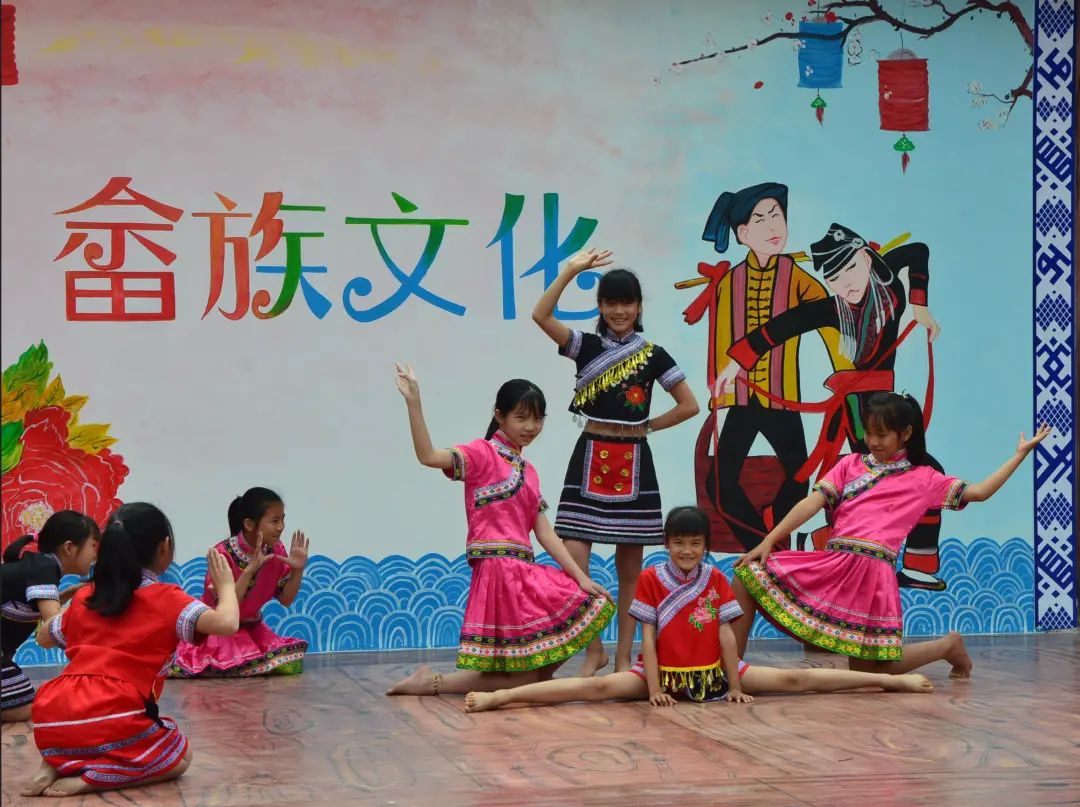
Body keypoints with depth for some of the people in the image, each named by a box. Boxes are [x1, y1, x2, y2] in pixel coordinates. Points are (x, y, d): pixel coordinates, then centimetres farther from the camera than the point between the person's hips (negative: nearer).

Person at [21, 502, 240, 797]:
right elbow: (227, 624, -10)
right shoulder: (166, 599, 2)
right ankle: (91, 779, -6)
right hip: (113, 724, -6)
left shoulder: (84, 598, 18)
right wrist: (226, 585, 10)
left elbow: (44, 637, 35)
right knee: (178, 758, 20)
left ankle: (57, 765, 9)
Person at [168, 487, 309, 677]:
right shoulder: (223, 554, -22)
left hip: (252, 630, 5)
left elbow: (286, 600, 1)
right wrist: (250, 569, -35)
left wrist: (298, 569, -16)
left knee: (290, 663, -19)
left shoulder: (276, 551, -5)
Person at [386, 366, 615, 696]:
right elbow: (428, 456, -22)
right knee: (530, 679, -8)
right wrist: (413, 403, -32)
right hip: (499, 571, -8)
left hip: (525, 572, 8)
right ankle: (433, 683, 3)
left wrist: (581, 577, 4)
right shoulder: (483, 453, -4)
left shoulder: (528, 471, 18)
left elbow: (545, 533, 13)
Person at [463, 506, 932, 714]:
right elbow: (647, 635, -8)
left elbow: (725, 633, 0)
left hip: (713, 673, 3)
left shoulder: (716, 580, 2)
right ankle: (499, 698, -38)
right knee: (599, 687, -25)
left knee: (795, 679, -2)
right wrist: (653, 688, -15)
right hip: (662, 673, -2)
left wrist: (735, 685, -4)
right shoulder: (651, 579, -4)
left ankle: (892, 682, -1)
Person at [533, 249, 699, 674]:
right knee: (572, 562, -10)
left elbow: (689, 405, 6)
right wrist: (570, 271, -17)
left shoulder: (654, 355, 4)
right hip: (590, 459, 0)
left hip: (633, 461, 0)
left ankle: (623, 655, 14)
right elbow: (541, 315, -12)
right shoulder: (587, 347, 3)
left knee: (630, 567, 5)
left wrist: (647, 426, 1)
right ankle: (594, 648, 5)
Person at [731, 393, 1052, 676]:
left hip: (872, 570, -3)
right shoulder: (851, 465, 17)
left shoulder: (923, 479, 13)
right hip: (832, 564, 3)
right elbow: (812, 503, 7)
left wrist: (1020, 454, 8)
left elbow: (978, 492, 10)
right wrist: (768, 541, -3)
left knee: (870, 670, -6)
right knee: (749, 574, -13)